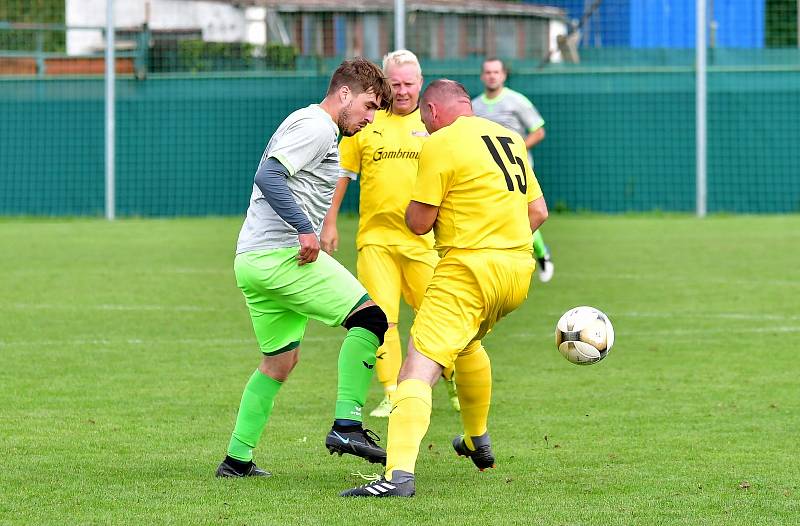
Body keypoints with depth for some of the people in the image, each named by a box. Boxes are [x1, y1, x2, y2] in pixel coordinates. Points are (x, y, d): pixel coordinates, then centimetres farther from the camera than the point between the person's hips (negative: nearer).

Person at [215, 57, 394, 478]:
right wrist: (305, 228, -24)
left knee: (280, 360, 19)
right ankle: (346, 425, -18)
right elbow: (268, 177, -20)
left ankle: (238, 458, 20)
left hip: (251, 262, 11)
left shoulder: (311, 127, 24)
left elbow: (270, 179, 26)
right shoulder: (316, 127, -8)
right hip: (281, 254, -11)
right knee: (370, 315, -12)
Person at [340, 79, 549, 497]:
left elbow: (418, 223, -7)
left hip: (469, 271, -8)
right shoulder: (510, 139, 16)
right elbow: (538, 211, 20)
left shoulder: (441, 144, -7)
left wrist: (418, 194, 13)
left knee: (419, 369, -15)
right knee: (468, 341, 35)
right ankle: (478, 444, 46)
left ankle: (400, 473, -33)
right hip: (518, 272, 8)